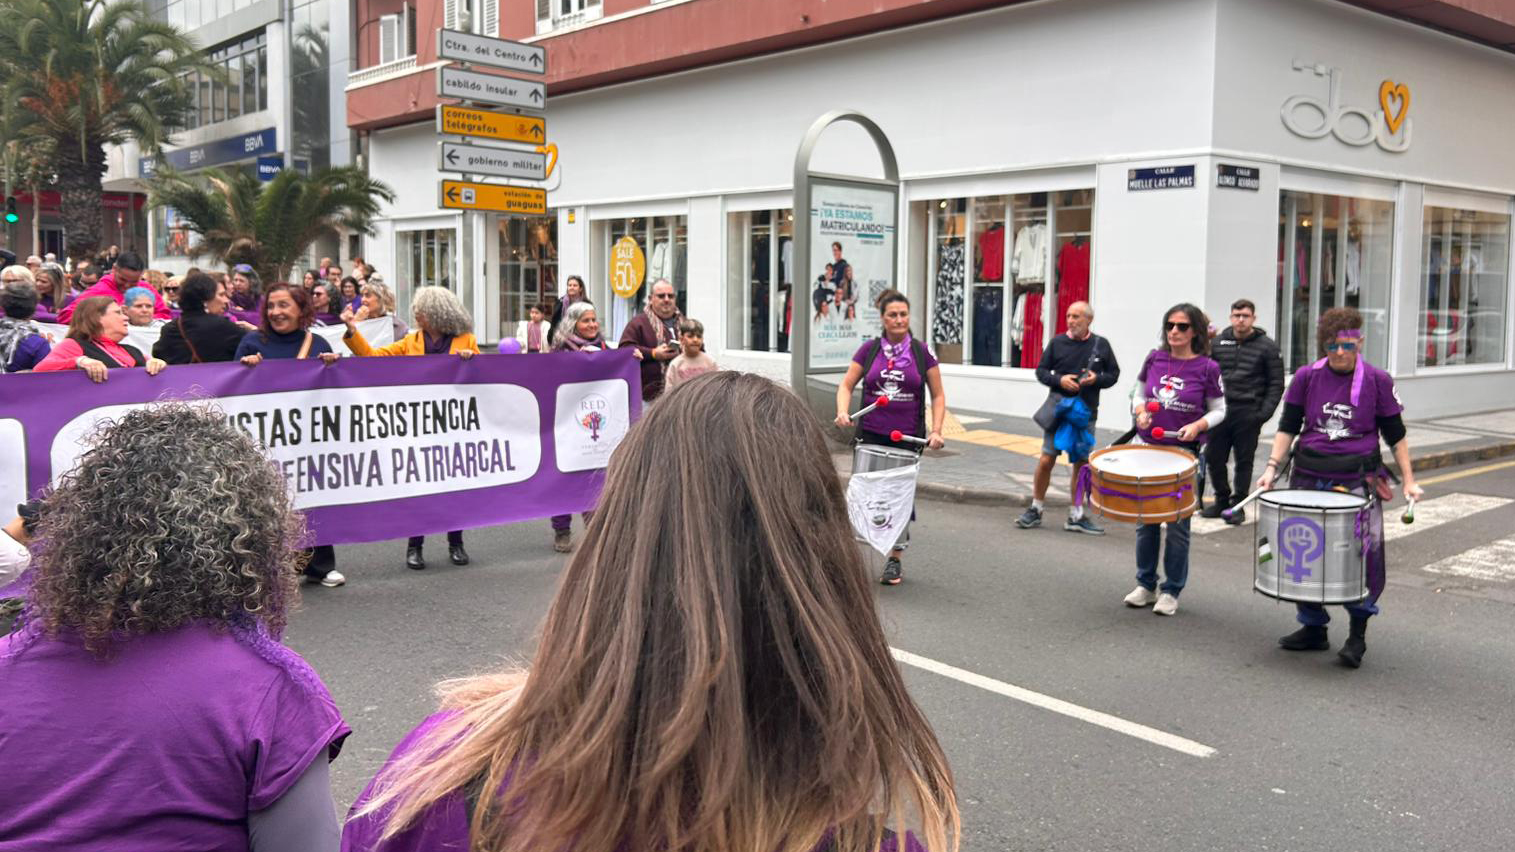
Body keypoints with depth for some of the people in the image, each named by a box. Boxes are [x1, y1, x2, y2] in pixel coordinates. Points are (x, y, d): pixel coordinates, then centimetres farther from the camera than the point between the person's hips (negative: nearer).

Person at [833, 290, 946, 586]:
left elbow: (938, 395, 4)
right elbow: (846, 385, 5)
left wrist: (936, 430, -8)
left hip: (907, 438, 0)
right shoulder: (869, 349, 3)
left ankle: (895, 559, 17)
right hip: (870, 436, 1)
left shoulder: (921, 352, 1)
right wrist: (843, 411, -14)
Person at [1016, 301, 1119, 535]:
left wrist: (1096, 379, -11)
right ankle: (1036, 509, 11)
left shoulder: (1101, 345, 3)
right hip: (1058, 408, -1)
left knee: (1081, 463, 6)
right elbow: (1041, 370, 6)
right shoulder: (1058, 342, 1)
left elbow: (1114, 374, 9)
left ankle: (1076, 516, 16)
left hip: (1086, 411, 1)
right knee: (1046, 460, -4)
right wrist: (1059, 380, -13)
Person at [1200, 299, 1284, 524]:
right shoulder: (1218, 342, 9)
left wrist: (1265, 412, -10)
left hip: (1248, 414, -3)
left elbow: (1276, 383, 0)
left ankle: (1238, 504, 14)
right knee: (1214, 457, 5)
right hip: (1220, 411, 3)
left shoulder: (1267, 347, 0)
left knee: (1244, 461, 4)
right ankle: (1221, 499, 22)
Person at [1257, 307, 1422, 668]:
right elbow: (1288, 427, 5)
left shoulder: (1378, 381, 1)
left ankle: (1358, 632, 3)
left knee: (1365, 552, -12)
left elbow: (1395, 434, 6)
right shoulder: (1307, 377, 4)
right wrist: (1272, 467, -6)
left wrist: (1408, 480, 0)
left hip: (1357, 480, -2)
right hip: (1308, 478, 3)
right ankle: (1313, 628, 22)